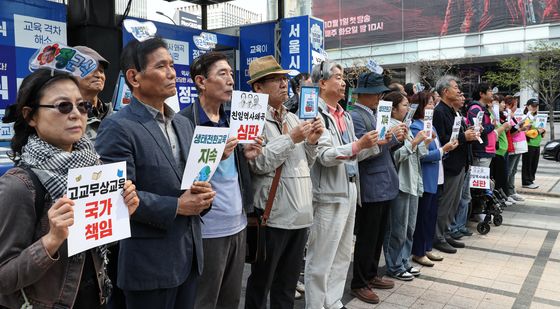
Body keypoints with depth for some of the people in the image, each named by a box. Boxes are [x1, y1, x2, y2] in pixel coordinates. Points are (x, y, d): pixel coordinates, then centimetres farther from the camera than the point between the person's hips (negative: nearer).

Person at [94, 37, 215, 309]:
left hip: (189, 253, 7)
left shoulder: (184, 124, 12)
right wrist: (176, 206, -18)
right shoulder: (117, 127, -13)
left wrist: (203, 193, -5)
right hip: (149, 261, -7)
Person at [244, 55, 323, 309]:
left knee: (288, 284, 19)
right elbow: (257, 164, -20)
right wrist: (291, 140, -18)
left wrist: (311, 142, 1)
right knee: (261, 283, 10)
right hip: (272, 215, -7)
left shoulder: (293, 119, 15)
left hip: (300, 214, 7)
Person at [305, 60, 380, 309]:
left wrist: (378, 142, 5)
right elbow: (325, 155, -20)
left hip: (349, 190, 9)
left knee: (343, 255, 18)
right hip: (329, 194, -9)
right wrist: (358, 145, -27)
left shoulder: (345, 115, 15)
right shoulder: (315, 114, -12)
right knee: (321, 259, 1)